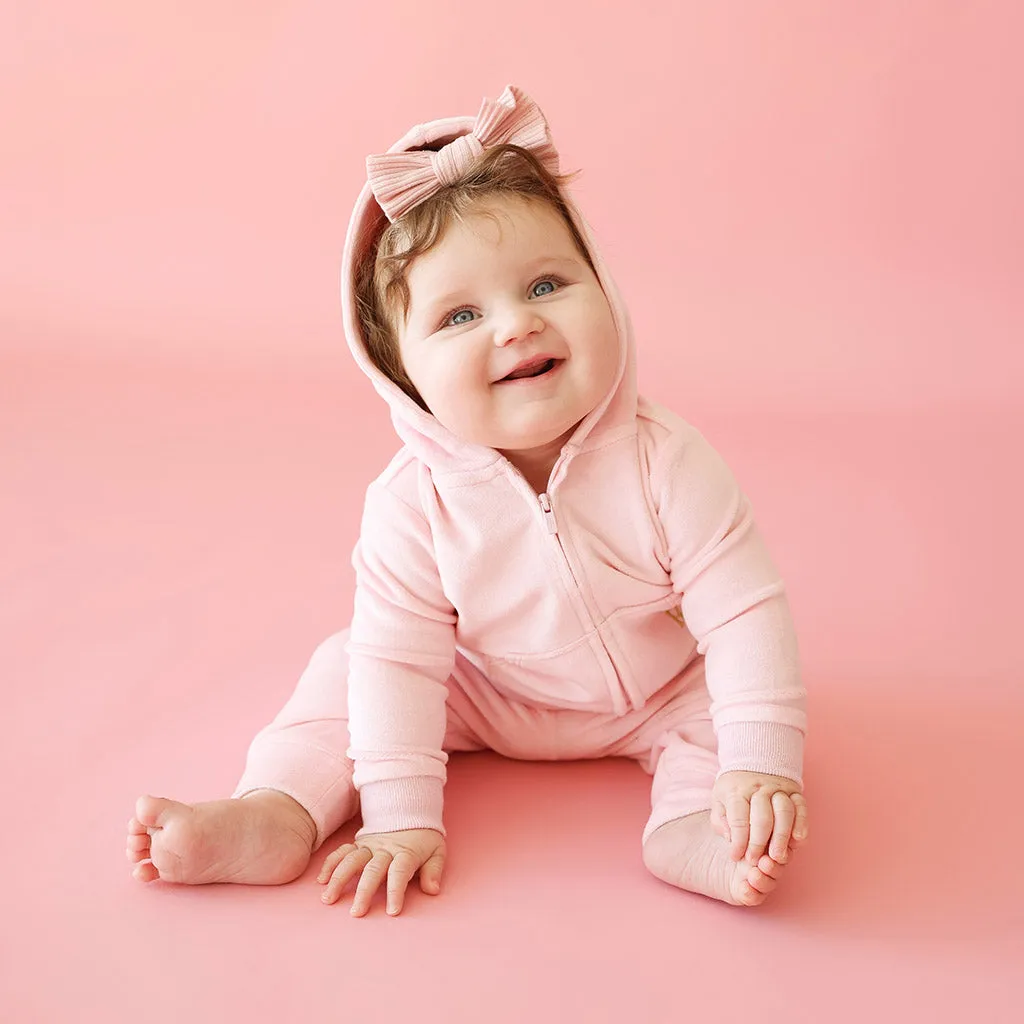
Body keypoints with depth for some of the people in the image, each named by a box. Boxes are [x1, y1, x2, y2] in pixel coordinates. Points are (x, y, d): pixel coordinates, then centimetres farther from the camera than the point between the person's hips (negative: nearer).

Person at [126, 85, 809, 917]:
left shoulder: (666, 465, -29)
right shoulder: (413, 503, -26)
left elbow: (745, 615, -28)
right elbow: (400, 658, -24)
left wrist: (760, 765, -36)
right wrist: (401, 815, -28)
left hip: (656, 702, 0)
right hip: (489, 699, 1)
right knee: (346, 668, -10)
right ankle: (278, 815, -10)